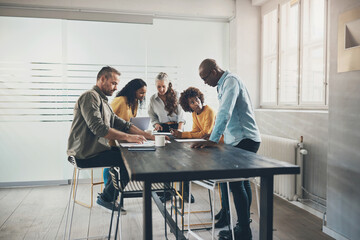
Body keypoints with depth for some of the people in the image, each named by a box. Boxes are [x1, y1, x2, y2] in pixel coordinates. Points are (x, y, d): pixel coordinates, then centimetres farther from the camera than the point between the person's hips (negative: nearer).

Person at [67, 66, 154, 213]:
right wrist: (128, 137, -24)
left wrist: (149, 136, 4)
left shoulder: (103, 101, 20)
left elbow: (122, 124, 14)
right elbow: (98, 127, -25)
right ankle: (106, 197, 5)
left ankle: (108, 194, 21)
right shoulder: (90, 96, -12)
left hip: (95, 150, 10)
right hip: (86, 155, -10)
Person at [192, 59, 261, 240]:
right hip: (240, 139, 10)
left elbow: (225, 112, -26)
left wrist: (213, 140, -29)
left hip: (245, 140, -10)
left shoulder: (231, 81, -14)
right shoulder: (223, 84, 18)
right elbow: (223, 113, 26)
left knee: (236, 184, -8)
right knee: (242, 182, 15)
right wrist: (213, 134, 29)